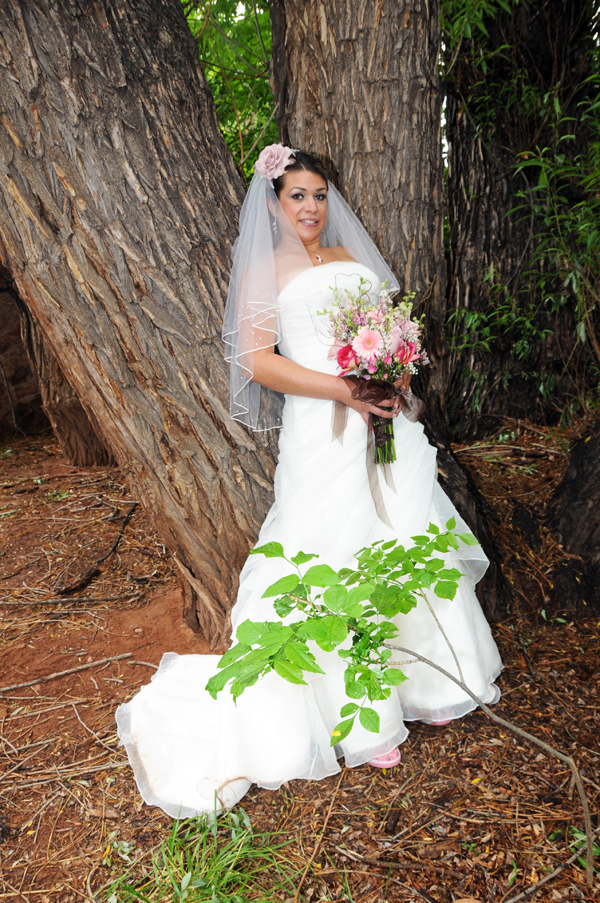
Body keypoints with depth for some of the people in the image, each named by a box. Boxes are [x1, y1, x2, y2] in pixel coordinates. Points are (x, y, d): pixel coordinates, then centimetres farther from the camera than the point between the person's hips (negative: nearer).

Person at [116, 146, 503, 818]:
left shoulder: (355, 259, 21)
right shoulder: (264, 270, 5)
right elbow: (257, 360, -6)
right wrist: (343, 389, -15)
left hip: (384, 419, 6)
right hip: (321, 430, -5)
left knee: (409, 546, 8)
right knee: (337, 562, -4)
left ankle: (422, 684, 28)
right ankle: (361, 720, 10)